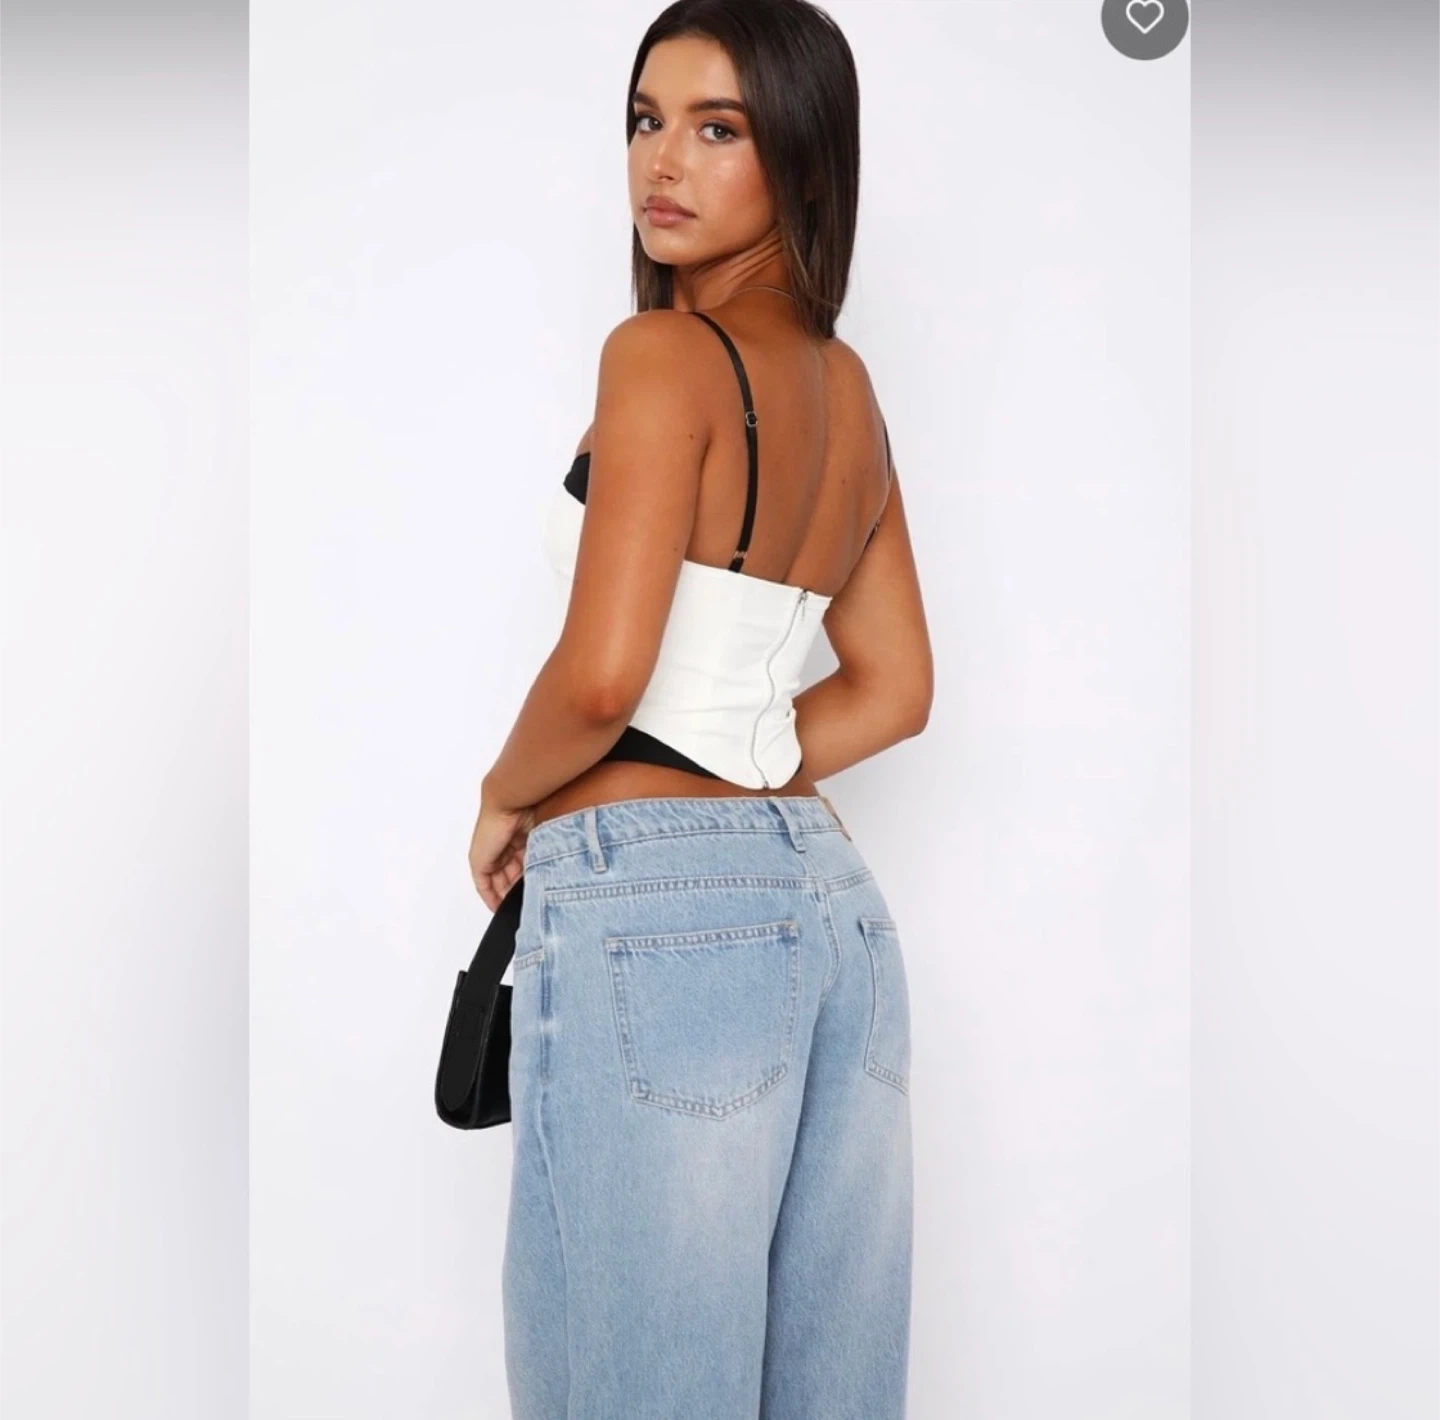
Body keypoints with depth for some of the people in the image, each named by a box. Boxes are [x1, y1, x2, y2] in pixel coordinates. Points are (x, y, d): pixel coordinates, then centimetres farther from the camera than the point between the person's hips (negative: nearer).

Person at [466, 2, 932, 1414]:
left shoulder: (661, 355, -9)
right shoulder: (850, 387, 15)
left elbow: (601, 673, -19)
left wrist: (506, 797, 0)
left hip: (652, 914, -8)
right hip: (831, 895, 8)